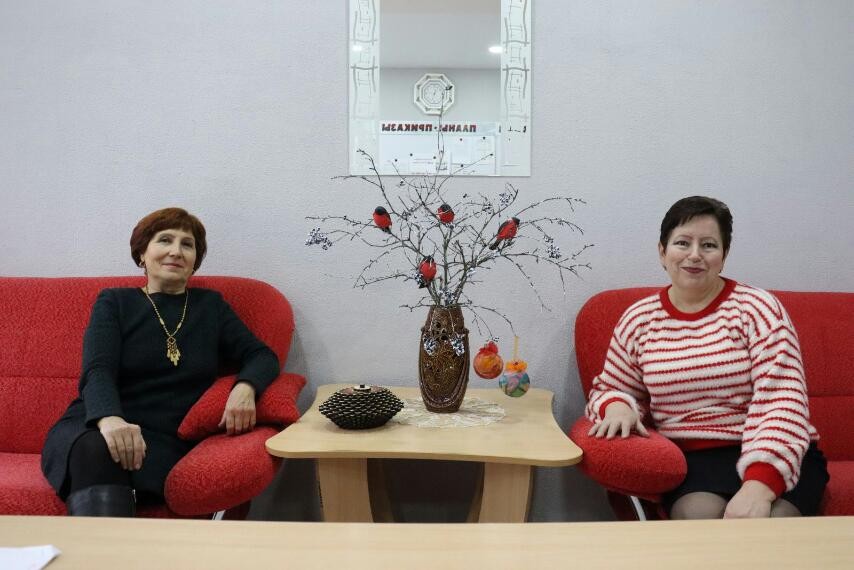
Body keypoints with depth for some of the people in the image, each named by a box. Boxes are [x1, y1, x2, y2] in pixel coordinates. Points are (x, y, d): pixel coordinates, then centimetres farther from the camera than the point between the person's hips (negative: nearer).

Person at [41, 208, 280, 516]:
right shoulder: (114, 302, 11)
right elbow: (98, 371, -5)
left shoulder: (210, 305, 17)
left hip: (165, 441, 0)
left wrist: (245, 387, -16)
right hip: (92, 428, 0)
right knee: (98, 451, -37)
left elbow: (261, 356, 11)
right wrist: (109, 419, -30)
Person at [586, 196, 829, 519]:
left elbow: (781, 403, -11)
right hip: (691, 459, 2)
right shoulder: (638, 320, 6)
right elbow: (609, 389, 17)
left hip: (777, 457, -1)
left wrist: (760, 484, -25)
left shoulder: (755, 307, -2)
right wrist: (617, 406, -8)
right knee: (698, 514, -30)